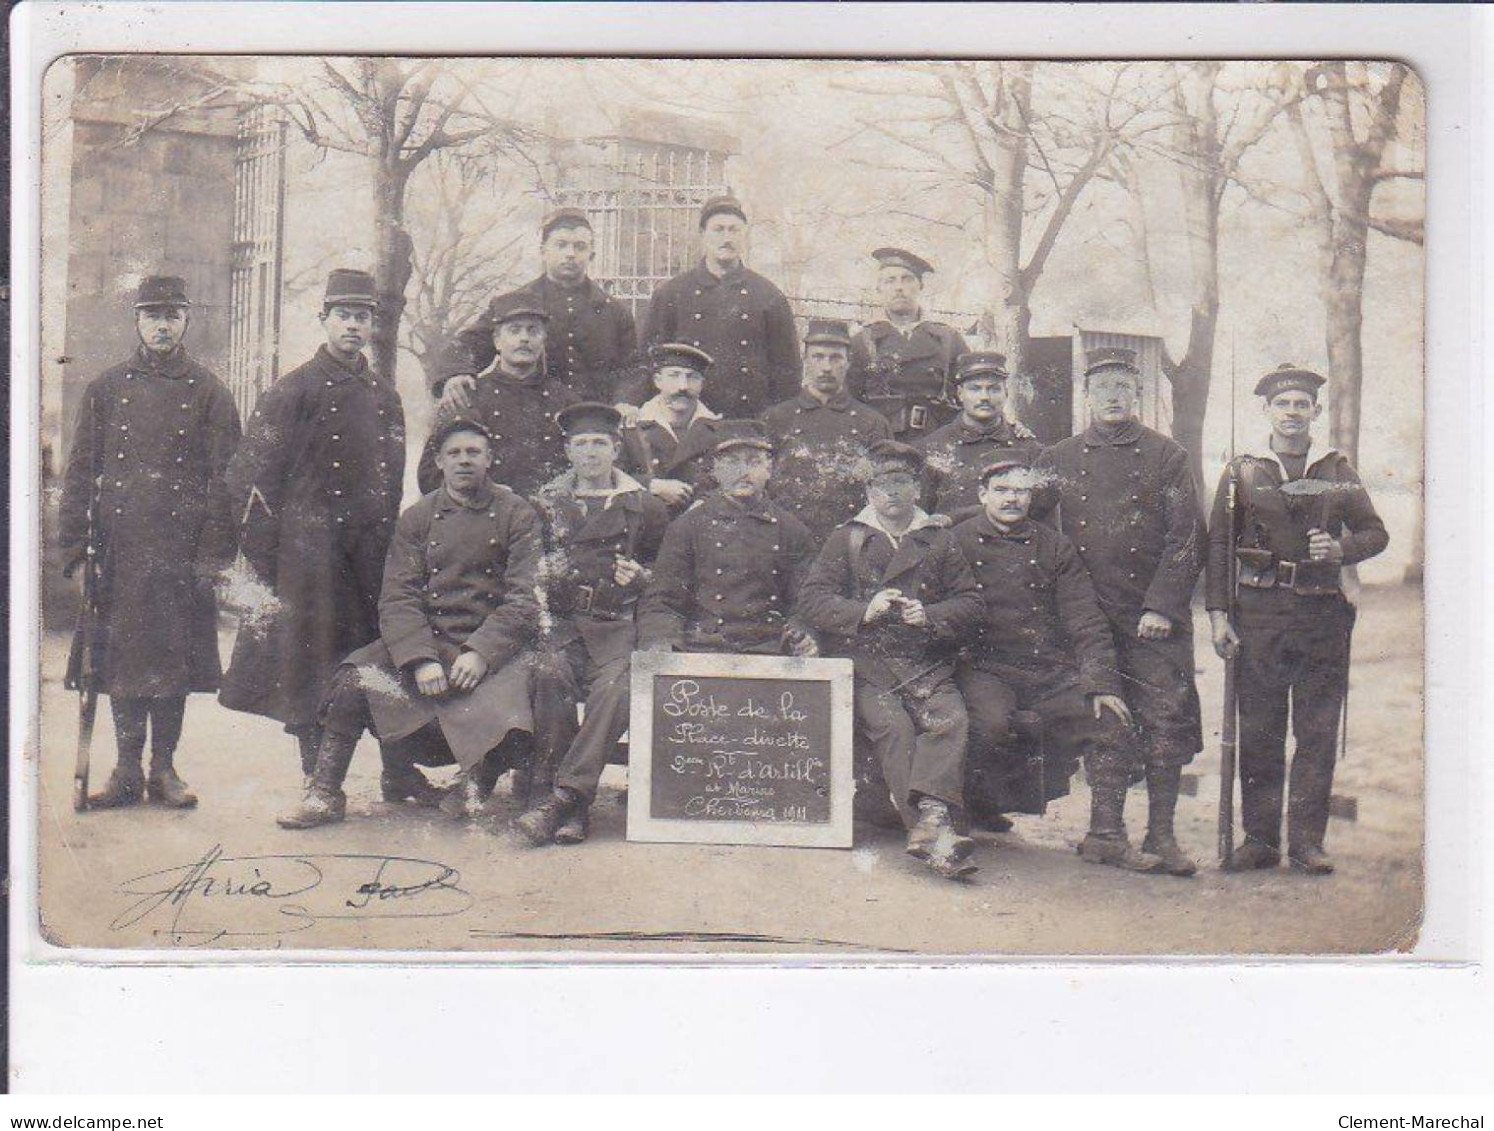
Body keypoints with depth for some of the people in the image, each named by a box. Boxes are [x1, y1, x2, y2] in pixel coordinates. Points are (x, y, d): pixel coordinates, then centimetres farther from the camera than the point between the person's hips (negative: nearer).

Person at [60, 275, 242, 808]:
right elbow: (79, 474, 8)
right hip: (118, 551, 1)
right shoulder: (105, 388, 9)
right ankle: (127, 770, 14)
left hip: (182, 551, -1)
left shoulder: (208, 392, 5)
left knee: (174, 661, 3)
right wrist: (76, 552, 1)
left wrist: (214, 554, -6)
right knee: (119, 659, 5)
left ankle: (164, 767, 14)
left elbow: (224, 479, 2)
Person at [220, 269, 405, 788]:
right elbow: (251, 475, -4)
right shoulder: (292, 389, -1)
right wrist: (266, 558, -8)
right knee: (310, 665, -2)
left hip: (371, 551, 5)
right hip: (310, 548, -4)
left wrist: (386, 543, 15)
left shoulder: (385, 396, 15)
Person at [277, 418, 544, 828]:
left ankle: (473, 787, -3)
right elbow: (398, 598, 0)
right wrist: (420, 659, -18)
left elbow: (524, 598, -5)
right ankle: (324, 796, -6)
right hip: (425, 639, 2)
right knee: (355, 678, -20)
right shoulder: (417, 518, 9)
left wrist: (480, 652, -20)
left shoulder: (516, 514, 3)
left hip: (493, 642, -2)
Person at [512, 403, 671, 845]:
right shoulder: (545, 503, 18)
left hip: (619, 625, -1)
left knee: (614, 687, -32)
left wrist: (639, 576, -1)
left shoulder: (644, 507, 14)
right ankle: (559, 799, -28)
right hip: (560, 621, 1)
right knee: (550, 675, -32)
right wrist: (542, 577, 0)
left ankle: (562, 798, -33)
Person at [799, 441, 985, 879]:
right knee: (892, 726, -30)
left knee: (951, 720, -30)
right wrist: (864, 611, -9)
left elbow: (972, 604, 16)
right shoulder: (847, 539, 17)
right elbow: (812, 598, 7)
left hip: (928, 663, 1)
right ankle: (933, 829, -39)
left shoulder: (938, 541, 21)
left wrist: (930, 616, -5)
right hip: (865, 664, -1)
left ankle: (929, 817, -45)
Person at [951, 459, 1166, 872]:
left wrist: (1102, 682, -4)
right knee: (992, 723, -34)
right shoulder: (957, 541, 7)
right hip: (986, 668, -3)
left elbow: (1086, 620, 7)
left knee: (1111, 720, -17)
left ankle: (1106, 835, -5)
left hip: (1052, 670, 3)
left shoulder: (1055, 547, 13)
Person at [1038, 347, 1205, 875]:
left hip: (1154, 617, -1)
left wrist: (1161, 607, -10)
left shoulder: (1167, 456, 4)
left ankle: (1161, 834, 5)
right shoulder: (1057, 460, 9)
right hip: (1085, 616, 2)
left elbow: (1186, 538, -1)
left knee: (1164, 722, -4)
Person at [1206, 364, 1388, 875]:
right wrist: (1218, 613, -4)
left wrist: (1341, 549, -8)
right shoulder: (1241, 473, 7)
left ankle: (1307, 841, 7)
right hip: (1258, 616, -1)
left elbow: (1376, 532, 14)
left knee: (1318, 733, 1)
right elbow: (1218, 545, 5)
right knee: (1258, 732, 1)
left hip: (1323, 619, 1)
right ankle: (1260, 838, 9)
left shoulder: (1338, 472, 11)